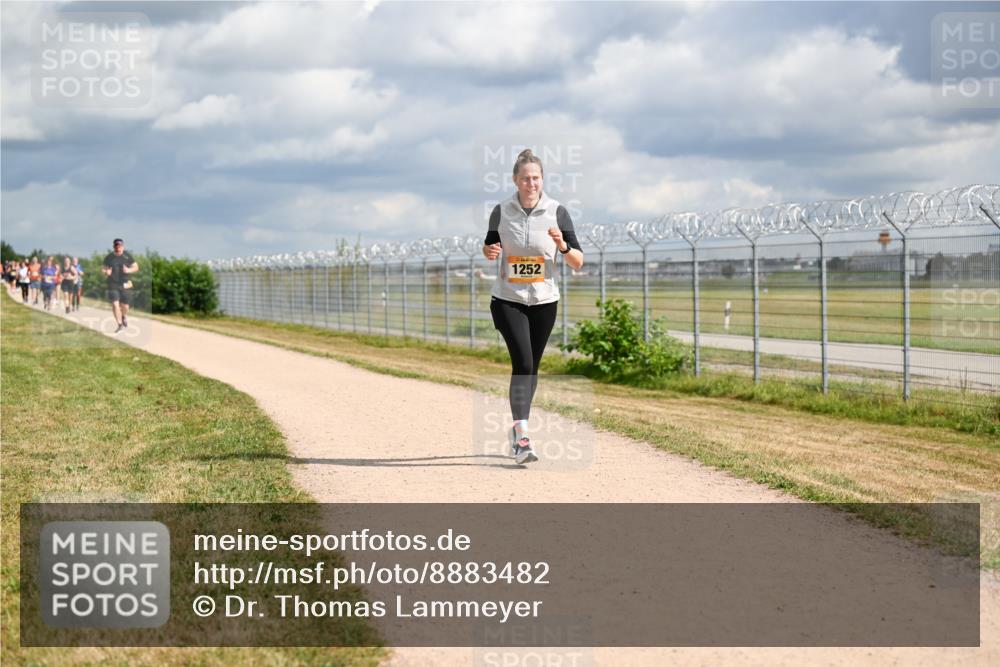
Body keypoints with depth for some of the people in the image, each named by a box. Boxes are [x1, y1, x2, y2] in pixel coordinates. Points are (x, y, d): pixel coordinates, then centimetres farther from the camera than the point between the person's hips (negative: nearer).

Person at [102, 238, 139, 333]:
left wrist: (129, 270, -15)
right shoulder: (109, 257, 2)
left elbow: (136, 267, 6)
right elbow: (103, 268, 13)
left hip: (125, 285, 0)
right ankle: (120, 325, -2)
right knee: (115, 304, -11)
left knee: (125, 305, 4)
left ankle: (124, 317, 40)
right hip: (113, 285, 0)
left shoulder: (127, 257, -1)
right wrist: (106, 271, -11)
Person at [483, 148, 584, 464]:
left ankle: (517, 429, 28)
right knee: (522, 363, -17)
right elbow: (489, 245, 14)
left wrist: (562, 246, -26)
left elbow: (578, 262, -6)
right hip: (508, 299, -1)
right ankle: (522, 437, -20)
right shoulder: (501, 211, -3)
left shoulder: (556, 212, -6)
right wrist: (490, 251, -9)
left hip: (544, 302, 2)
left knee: (531, 367, 11)